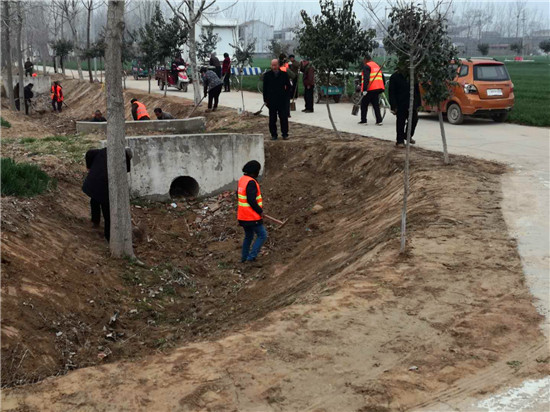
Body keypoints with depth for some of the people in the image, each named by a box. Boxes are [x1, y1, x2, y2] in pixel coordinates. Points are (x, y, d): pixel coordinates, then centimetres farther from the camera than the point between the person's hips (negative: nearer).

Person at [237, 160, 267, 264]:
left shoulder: (242, 180, 8)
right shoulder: (251, 182, -21)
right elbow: (251, 200, -26)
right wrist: (260, 211, -12)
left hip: (242, 215, 9)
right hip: (252, 217, -9)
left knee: (248, 236, 22)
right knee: (262, 235, 1)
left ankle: (244, 258, 29)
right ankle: (251, 256, -4)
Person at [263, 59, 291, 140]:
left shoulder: (284, 74, 2)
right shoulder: (267, 75, 2)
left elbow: (288, 86, 12)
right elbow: (265, 88, 4)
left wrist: (285, 94, 3)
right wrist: (265, 100, 0)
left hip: (282, 100, 0)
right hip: (271, 100, 0)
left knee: (284, 118, 0)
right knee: (272, 118, 4)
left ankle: (285, 134, 8)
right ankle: (273, 134, 13)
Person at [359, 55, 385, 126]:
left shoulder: (366, 66, -7)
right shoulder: (377, 66, 19)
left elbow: (366, 78, -19)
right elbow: (382, 77, 21)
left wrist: (364, 90, -23)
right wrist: (382, 87, 25)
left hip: (370, 90, -7)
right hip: (377, 89, 7)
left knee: (364, 104, 5)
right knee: (376, 105, 9)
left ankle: (363, 120, 7)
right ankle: (379, 121, 1)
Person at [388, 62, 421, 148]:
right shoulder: (394, 77, -4)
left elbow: (417, 91, 15)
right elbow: (392, 93, -6)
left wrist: (417, 104, 9)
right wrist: (393, 106, -13)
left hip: (411, 104, 4)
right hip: (400, 105, -4)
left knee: (414, 120, 8)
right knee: (401, 123, 1)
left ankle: (408, 136, 31)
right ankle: (400, 141, 9)